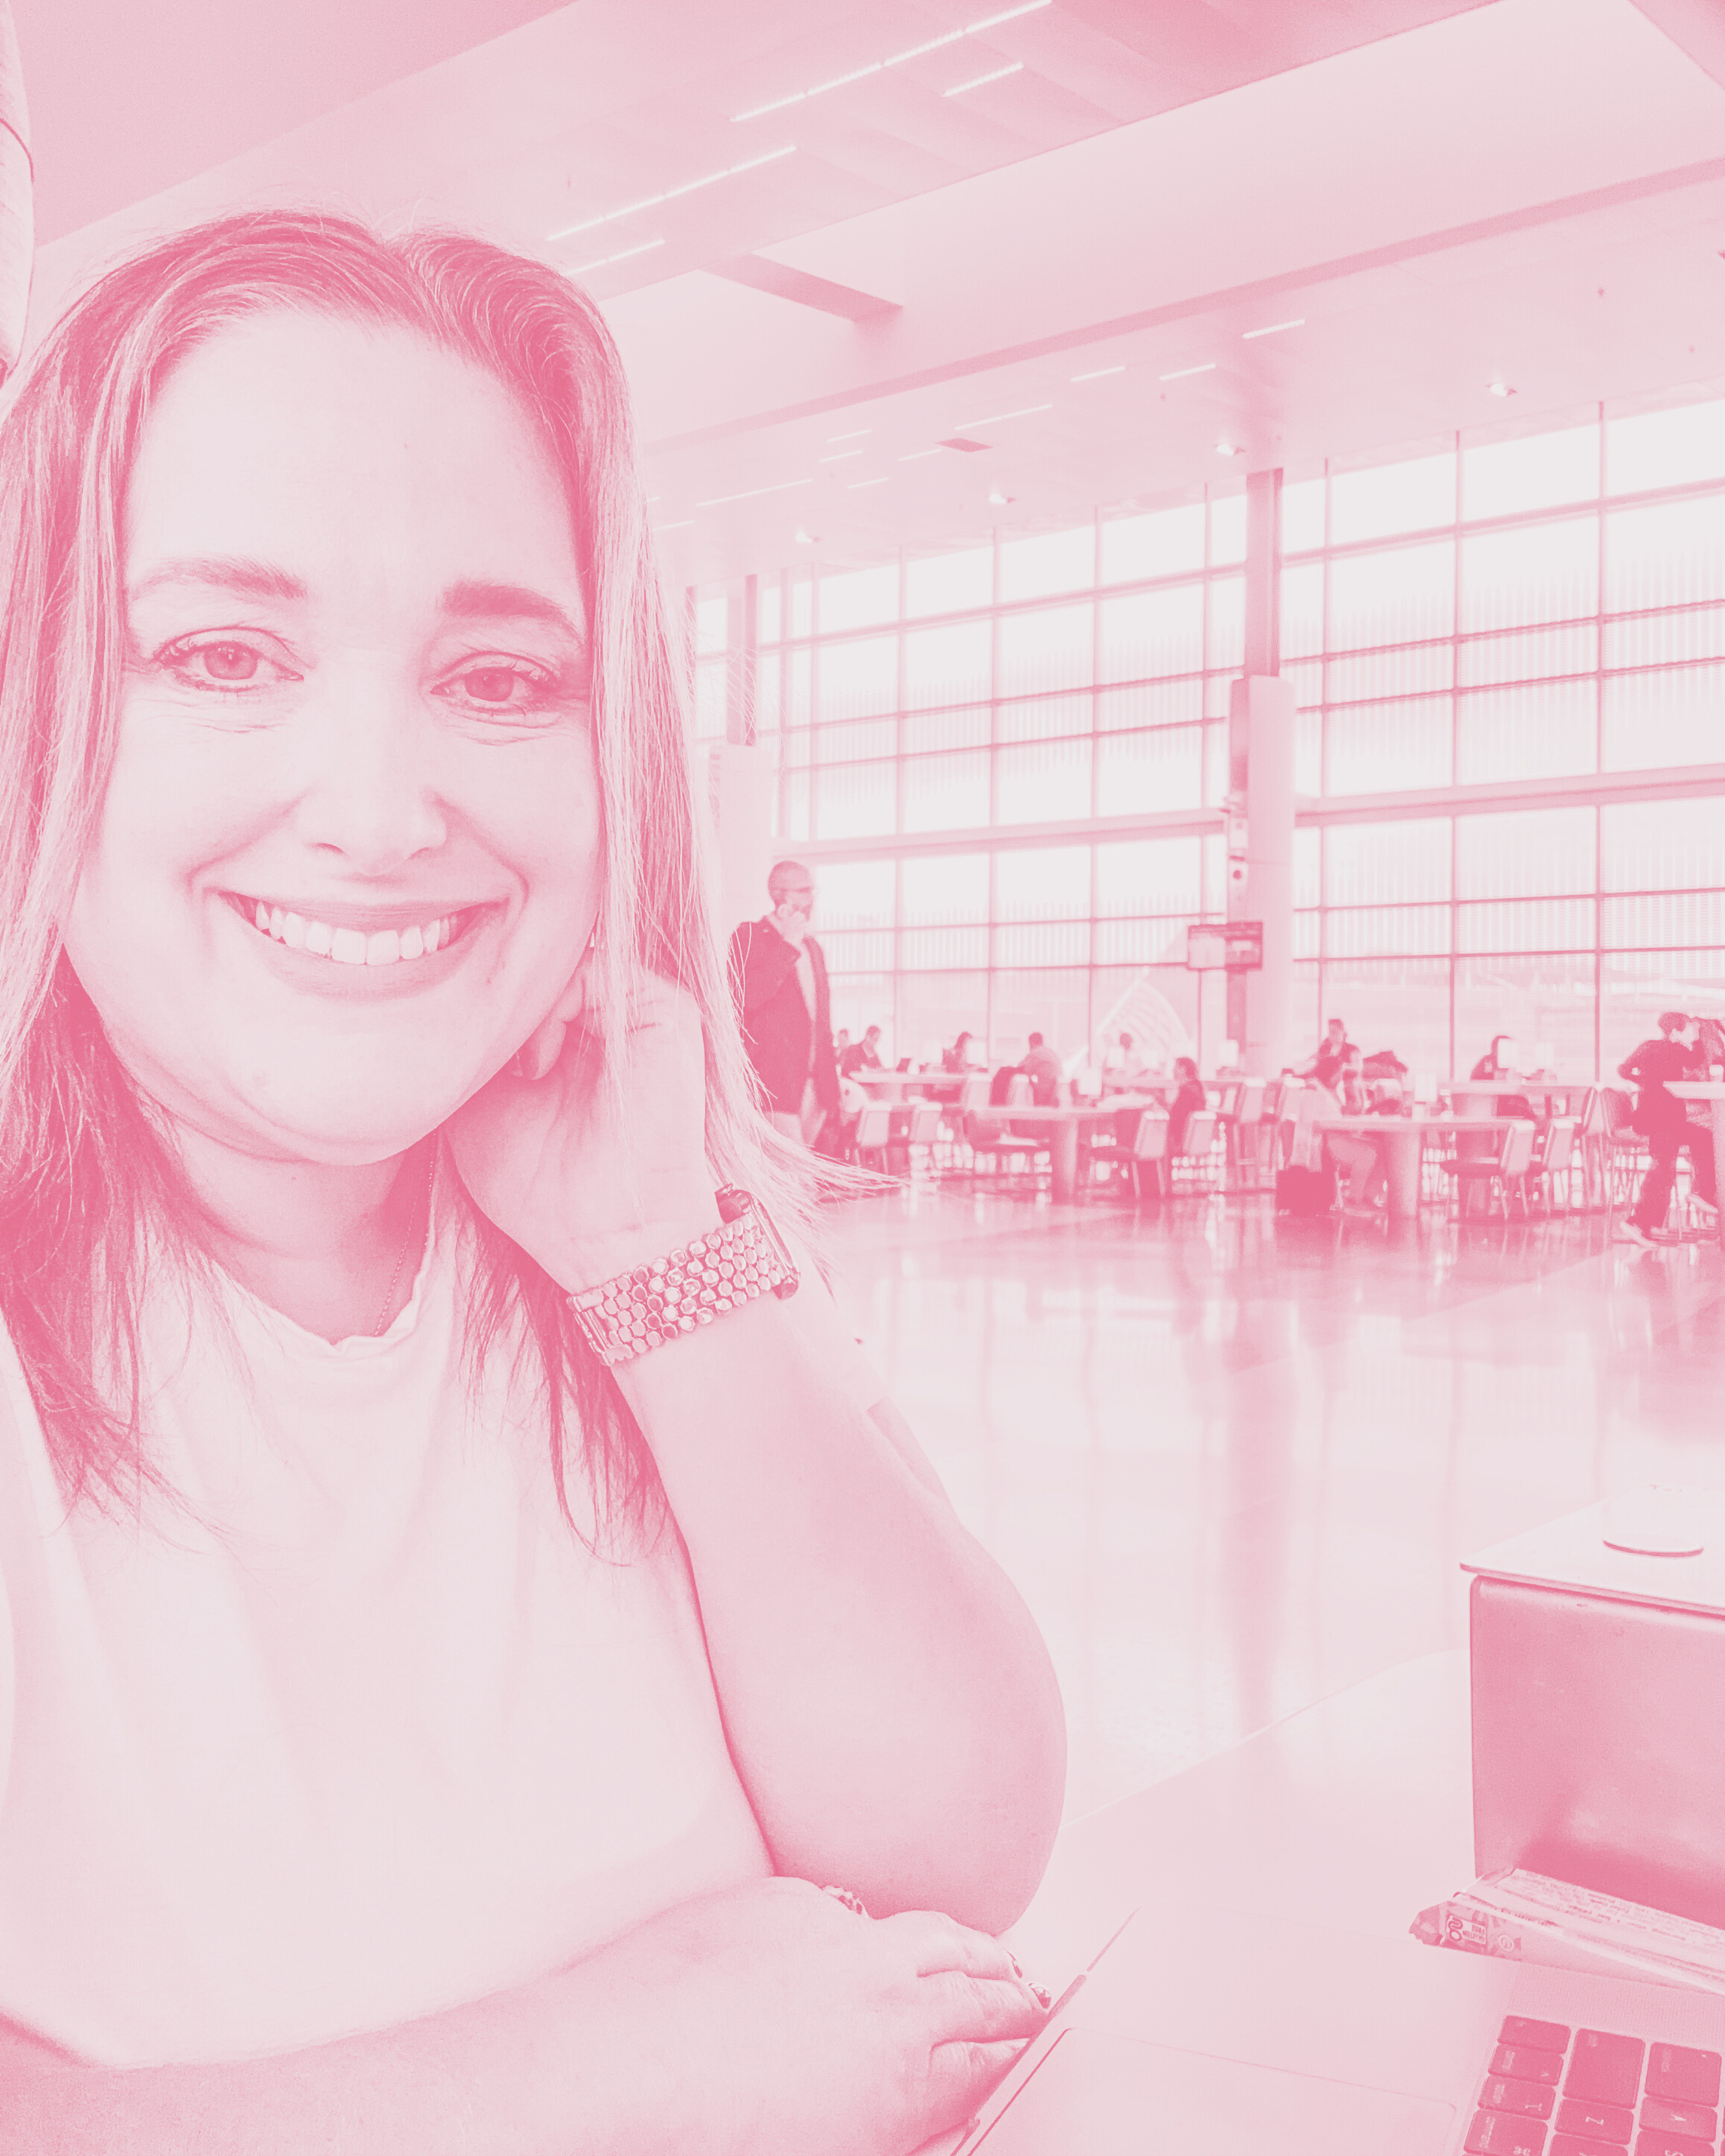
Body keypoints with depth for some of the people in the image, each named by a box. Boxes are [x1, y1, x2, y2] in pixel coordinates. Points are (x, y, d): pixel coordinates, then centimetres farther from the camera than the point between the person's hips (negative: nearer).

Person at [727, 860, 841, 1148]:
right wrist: (789, 946, -15)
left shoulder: (812, 948, 22)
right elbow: (747, 996, -18)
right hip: (775, 1079, -7)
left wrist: (831, 1073, 18)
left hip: (814, 1085, 7)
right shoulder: (747, 938, -2)